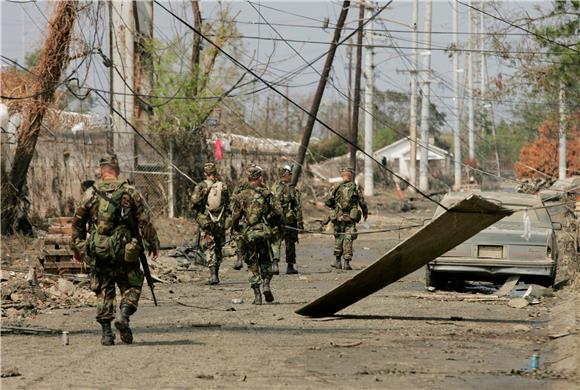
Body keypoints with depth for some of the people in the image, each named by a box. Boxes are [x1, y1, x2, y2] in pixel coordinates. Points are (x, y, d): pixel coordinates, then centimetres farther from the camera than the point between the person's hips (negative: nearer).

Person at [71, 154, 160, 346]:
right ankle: (124, 316, -12)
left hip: (98, 251, 2)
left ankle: (106, 333, 6)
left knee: (104, 291, 10)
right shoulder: (130, 192, -1)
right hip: (125, 250, -2)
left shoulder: (90, 193, 3)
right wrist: (153, 243, 5)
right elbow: (145, 220, -3)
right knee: (131, 286, 12)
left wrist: (77, 248, 18)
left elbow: (77, 222, 8)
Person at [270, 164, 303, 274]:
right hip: (289, 219, -2)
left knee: (275, 242, 4)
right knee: (290, 243, 8)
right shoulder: (292, 189, -7)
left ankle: (275, 263, -15)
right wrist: (300, 221, -5)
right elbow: (297, 207, -8)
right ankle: (290, 266, 12)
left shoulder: (274, 188, 4)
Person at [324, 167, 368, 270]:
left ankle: (338, 262, 20)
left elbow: (327, 201, -4)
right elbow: (362, 202, 3)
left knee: (338, 238, 15)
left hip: (338, 217, 1)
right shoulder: (355, 187, -1)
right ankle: (346, 262, -6)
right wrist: (365, 212, 21)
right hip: (351, 217, -1)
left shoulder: (336, 187, -1)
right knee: (348, 239, 0)